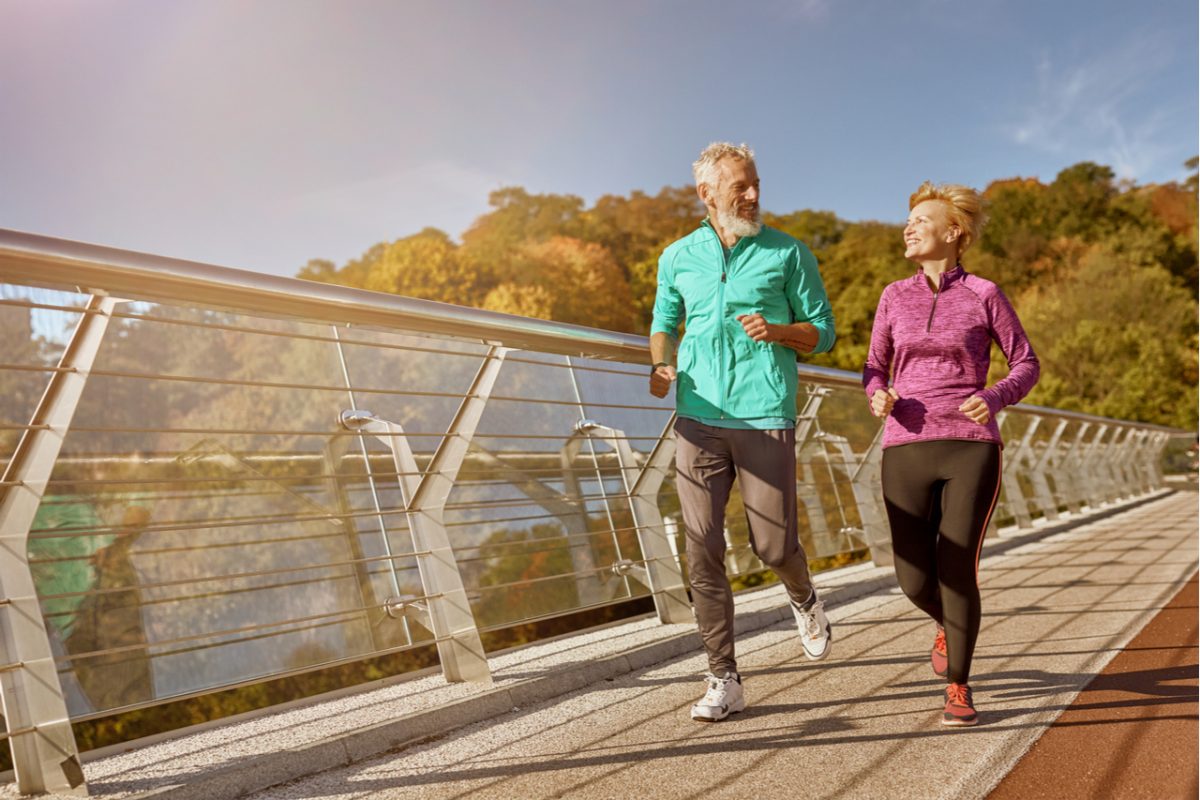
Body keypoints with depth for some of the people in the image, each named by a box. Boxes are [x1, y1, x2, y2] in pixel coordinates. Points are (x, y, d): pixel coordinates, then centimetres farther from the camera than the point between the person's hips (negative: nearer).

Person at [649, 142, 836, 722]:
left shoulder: (788, 252, 4)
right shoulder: (678, 258, 10)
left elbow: (823, 331, 7)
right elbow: (664, 322, 22)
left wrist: (777, 331, -13)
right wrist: (661, 365, 1)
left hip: (765, 417, -2)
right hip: (698, 418, 2)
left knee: (774, 545, 1)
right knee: (702, 549, -1)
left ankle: (804, 599, 39)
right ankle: (724, 680, 10)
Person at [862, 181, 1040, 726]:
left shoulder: (985, 295, 3)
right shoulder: (895, 296, 11)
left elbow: (1026, 364, 7)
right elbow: (875, 370, 15)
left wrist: (995, 398, -15)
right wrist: (879, 397, -10)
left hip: (971, 450, -2)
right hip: (907, 451, 3)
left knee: (957, 570, -11)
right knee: (915, 579, 0)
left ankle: (958, 688, 12)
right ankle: (950, 625, 38)